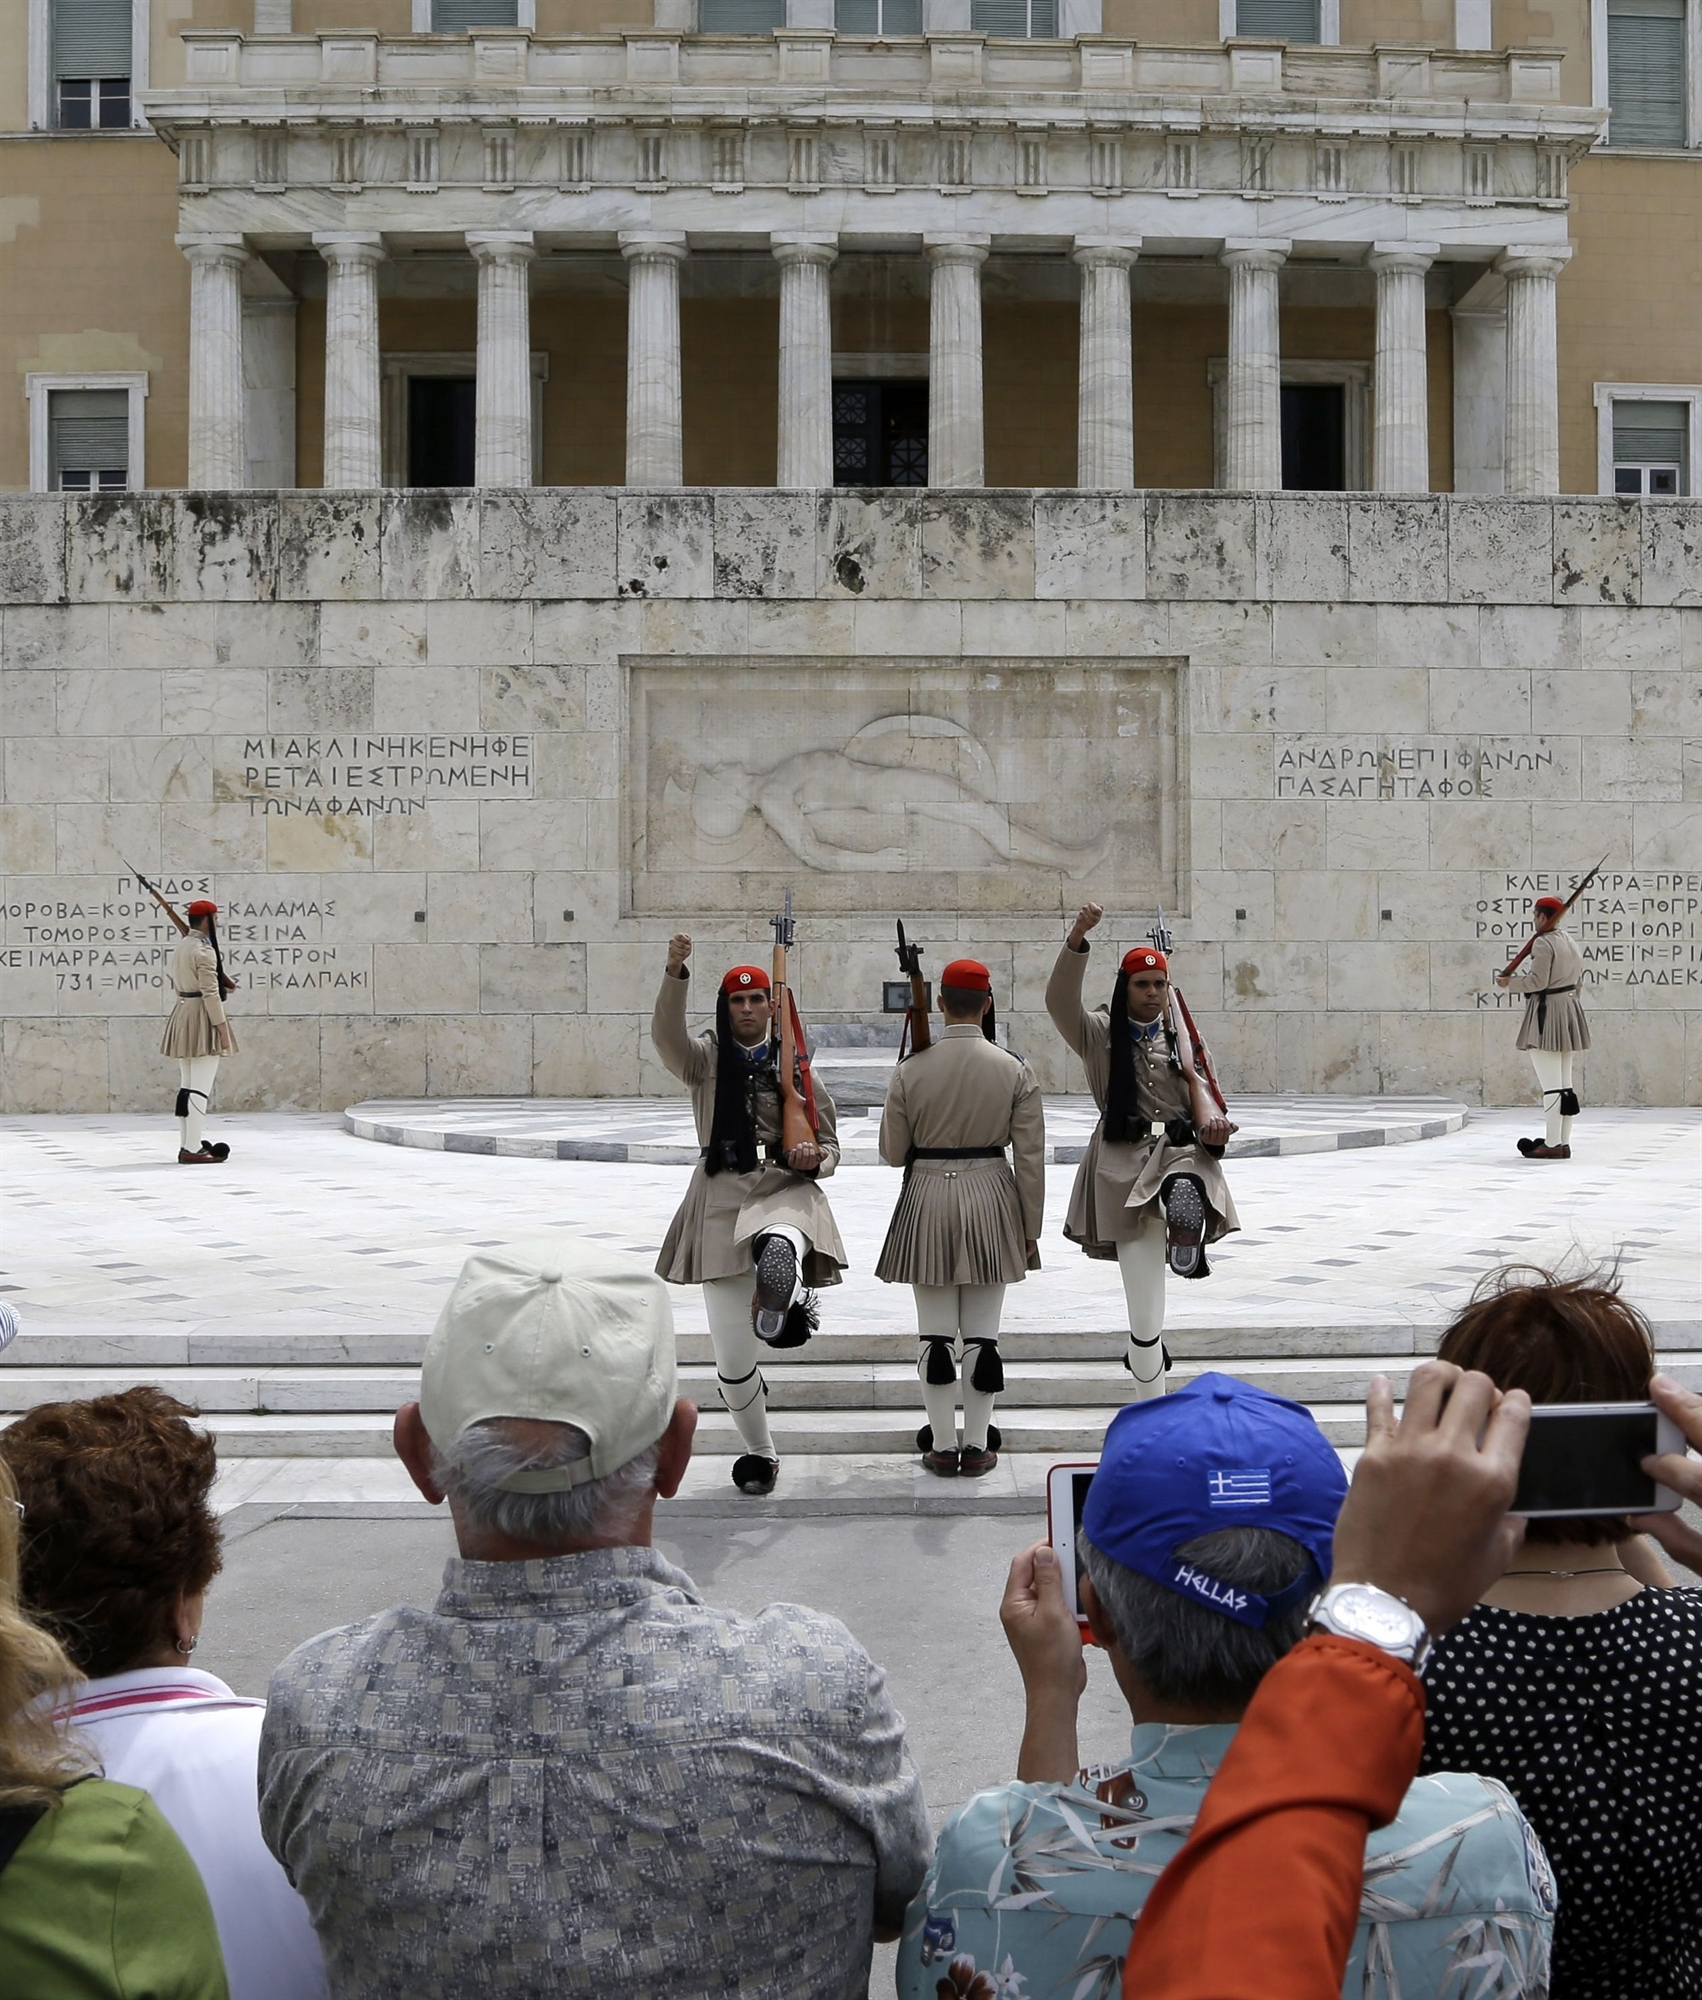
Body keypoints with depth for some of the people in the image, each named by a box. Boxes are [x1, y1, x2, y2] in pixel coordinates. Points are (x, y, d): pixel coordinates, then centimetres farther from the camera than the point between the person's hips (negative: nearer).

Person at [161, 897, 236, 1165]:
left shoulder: (180, 946, 14)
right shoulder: (204, 950, -15)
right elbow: (210, 992, -19)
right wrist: (222, 1026, -17)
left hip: (182, 1015, 10)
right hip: (202, 1018, -10)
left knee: (187, 1087, 13)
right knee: (200, 1089, -9)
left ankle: (186, 1145, 18)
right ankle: (193, 1150, -10)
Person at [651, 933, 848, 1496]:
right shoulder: (704, 1058, 6)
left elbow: (830, 1145, 14)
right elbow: (666, 1034, -18)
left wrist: (814, 1158, -10)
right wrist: (675, 973, -34)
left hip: (786, 1191, -1)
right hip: (722, 1201, 1)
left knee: (779, 1249, -46)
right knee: (732, 1357, 6)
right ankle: (759, 1450, 25)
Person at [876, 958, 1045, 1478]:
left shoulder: (911, 1069, -6)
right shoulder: (1014, 1070, -5)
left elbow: (893, 1152, 0)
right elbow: (1030, 1157, -4)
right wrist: (1030, 1230, 4)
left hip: (927, 1200, 0)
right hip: (992, 1199, 0)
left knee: (935, 1333, 7)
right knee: (982, 1332, 7)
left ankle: (942, 1445, 12)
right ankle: (977, 1445, 12)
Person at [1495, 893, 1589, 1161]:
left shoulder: (1543, 943, -15)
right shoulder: (1570, 943, 14)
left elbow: (1538, 981, -20)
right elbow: (1577, 981, 17)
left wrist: (1510, 982, -6)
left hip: (1547, 1014, -10)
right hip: (1569, 1012, 10)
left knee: (1550, 1085, -8)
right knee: (1565, 1085, 11)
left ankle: (1552, 1145, -8)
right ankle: (1564, 1143, 13)